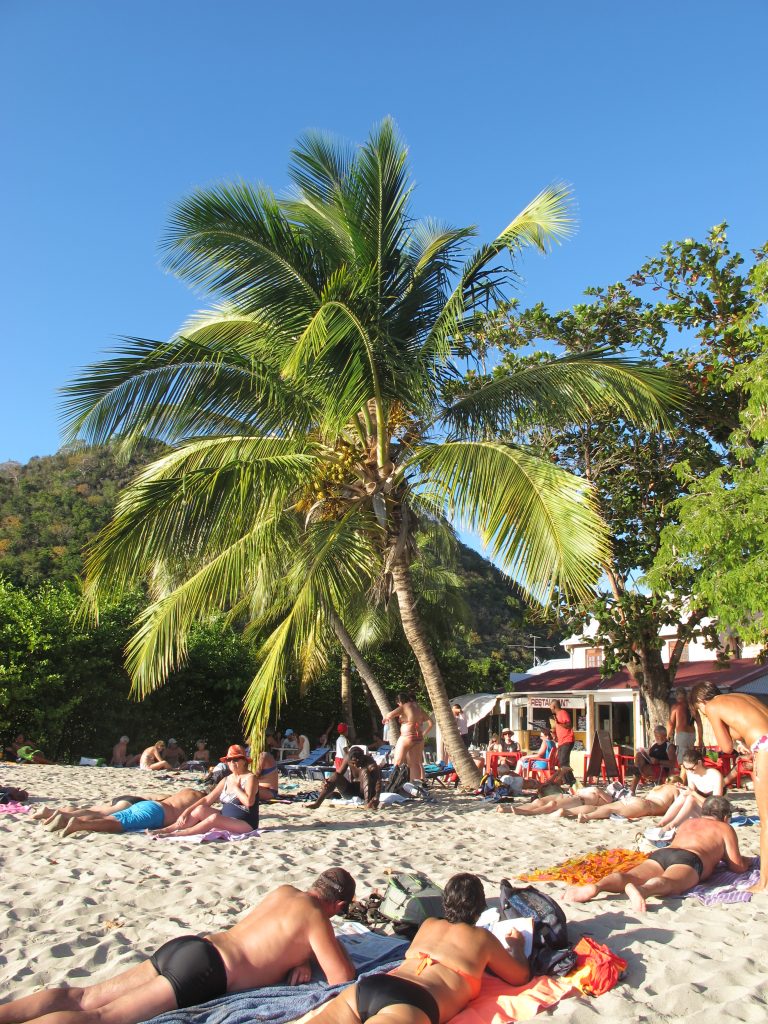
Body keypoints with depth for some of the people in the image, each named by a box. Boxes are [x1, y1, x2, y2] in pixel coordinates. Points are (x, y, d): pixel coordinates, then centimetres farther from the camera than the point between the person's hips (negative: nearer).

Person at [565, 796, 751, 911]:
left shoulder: (687, 823, 41)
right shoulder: (725, 828, 26)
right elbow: (738, 866, 22)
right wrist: (748, 861, 46)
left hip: (661, 853, 4)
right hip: (688, 860, -4)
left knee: (630, 877, -19)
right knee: (669, 882, -34)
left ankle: (595, 886, -49)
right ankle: (642, 890, -67)